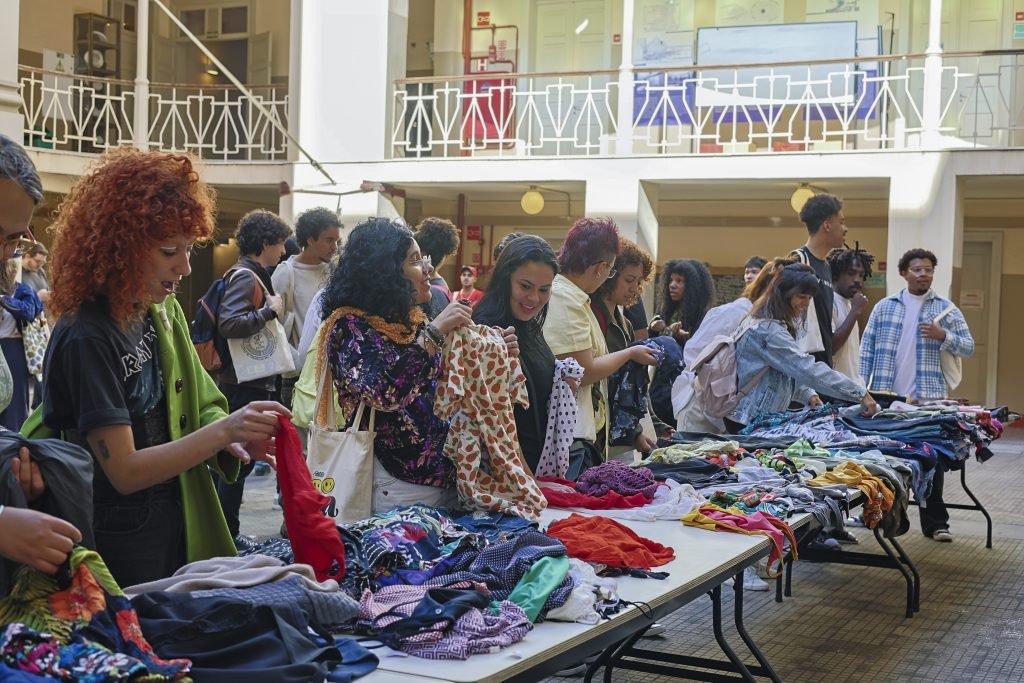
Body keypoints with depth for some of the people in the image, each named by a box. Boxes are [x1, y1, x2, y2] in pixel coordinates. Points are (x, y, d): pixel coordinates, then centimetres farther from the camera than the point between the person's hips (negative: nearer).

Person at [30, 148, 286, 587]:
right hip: (119, 546, -7)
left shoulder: (163, 312, 0)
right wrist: (223, 431, -29)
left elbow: (199, 403, 6)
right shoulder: (86, 338, -22)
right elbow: (125, 471, -22)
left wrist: (234, 439, -15)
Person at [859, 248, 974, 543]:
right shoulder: (884, 306, 7)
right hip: (886, 397, 1)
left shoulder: (946, 308, 6)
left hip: (928, 397, -1)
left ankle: (935, 522, 7)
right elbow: (867, 348, 6)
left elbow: (969, 347, 4)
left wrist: (943, 336, -15)